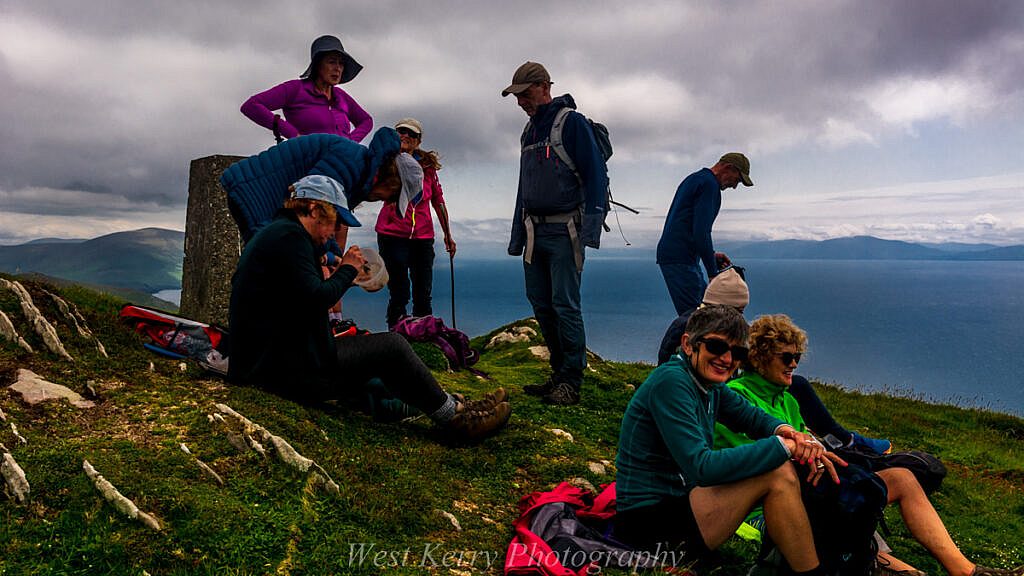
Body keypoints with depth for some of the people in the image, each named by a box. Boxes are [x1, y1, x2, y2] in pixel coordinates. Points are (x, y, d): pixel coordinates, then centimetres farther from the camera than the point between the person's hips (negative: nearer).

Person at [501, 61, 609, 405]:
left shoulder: (571, 122, -5)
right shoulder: (529, 132, 19)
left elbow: (595, 175, -11)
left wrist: (591, 227, -19)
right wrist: (517, 236, 21)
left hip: (564, 231, -8)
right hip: (534, 232, 8)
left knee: (565, 306, -8)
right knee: (541, 305, 9)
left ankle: (572, 383, 0)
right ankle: (559, 375, 19)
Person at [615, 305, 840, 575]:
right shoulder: (671, 382, -20)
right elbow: (702, 468, -27)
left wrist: (785, 430, -10)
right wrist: (783, 446, -23)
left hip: (680, 497, 10)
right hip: (650, 520, -10)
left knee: (784, 465, 10)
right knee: (777, 474, -19)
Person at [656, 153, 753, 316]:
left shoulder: (694, 178, 22)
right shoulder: (709, 184, -10)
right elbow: (701, 232, -19)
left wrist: (711, 254, 20)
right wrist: (713, 273, -13)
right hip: (681, 259, -10)